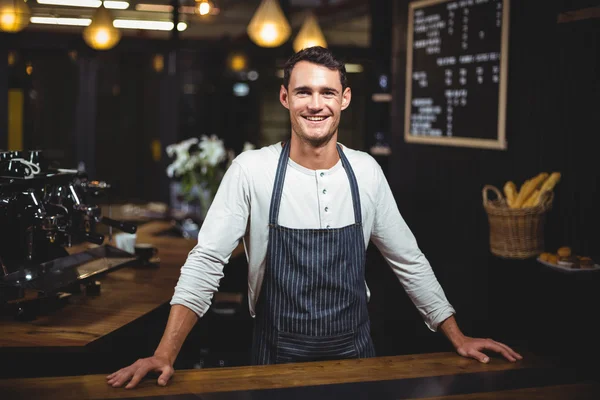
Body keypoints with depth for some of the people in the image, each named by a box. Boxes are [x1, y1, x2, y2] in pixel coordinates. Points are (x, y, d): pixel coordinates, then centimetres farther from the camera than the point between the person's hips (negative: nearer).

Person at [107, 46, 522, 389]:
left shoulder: (367, 171, -3)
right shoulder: (251, 170, -12)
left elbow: (409, 261, 5)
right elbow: (206, 263, -14)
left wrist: (458, 338, 4)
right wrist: (165, 355, -23)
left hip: (355, 355, 3)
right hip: (278, 359, -2)